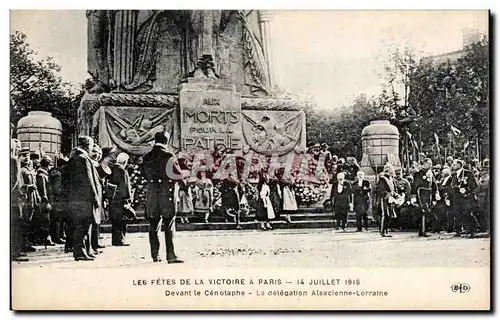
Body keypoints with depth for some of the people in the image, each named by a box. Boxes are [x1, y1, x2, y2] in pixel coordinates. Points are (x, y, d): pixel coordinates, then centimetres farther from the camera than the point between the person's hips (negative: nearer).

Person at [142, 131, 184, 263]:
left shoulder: (146, 158, 6)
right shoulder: (169, 156, -9)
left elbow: (146, 176, 14)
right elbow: (178, 175, -5)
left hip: (152, 193, 4)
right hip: (167, 193, -4)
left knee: (153, 225, 11)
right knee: (169, 225, -2)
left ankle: (155, 255, 14)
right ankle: (171, 256, -6)